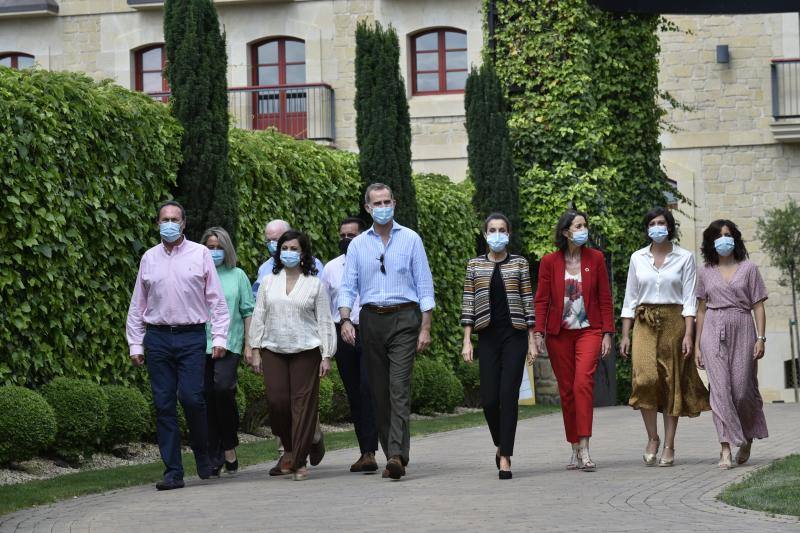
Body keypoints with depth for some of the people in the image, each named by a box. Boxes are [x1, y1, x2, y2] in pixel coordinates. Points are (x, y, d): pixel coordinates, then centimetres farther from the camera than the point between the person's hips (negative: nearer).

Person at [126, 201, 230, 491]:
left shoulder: (200, 254, 4)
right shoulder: (149, 258, 11)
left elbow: (216, 300, 4)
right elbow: (137, 305, 14)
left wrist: (219, 337, -4)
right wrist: (135, 344, 8)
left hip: (191, 336, -3)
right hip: (157, 338, 3)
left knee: (192, 398, -14)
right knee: (164, 404, 0)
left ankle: (203, 454, 12)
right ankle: (173, 472, 4)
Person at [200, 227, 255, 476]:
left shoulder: (237, 275, 10)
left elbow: (248, 312, 10)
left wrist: (249, 345, 5)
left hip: (229, 343, -1)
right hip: (201, 345, 1)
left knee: (223, 387, -22)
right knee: (207, 398, 0)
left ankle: (230, 444, -3)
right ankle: (214, 458, 8)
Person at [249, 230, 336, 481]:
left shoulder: (315, 284, 5)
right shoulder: (268, 282, 11)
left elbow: (324, 321, 4)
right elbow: (258, 317, 12)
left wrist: (327, 356, -1)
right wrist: (256, 350, 5)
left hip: (305, 351, -2)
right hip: (273, 351, 2)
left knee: (303, 404, -4)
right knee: (277, 401, -7)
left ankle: (299, 462, 0)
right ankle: (289, 448, 17)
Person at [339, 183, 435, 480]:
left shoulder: (410, 239, 5)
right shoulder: (358, 245, 11)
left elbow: (424, 285, 3)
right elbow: (348, 286, 7)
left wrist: (426, 327, -5)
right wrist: (345, 320, -11)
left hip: (403, 318, -3)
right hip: (371, 319, 3)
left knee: (399, 388, -15)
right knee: (379, 392, 4)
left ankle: (397, 454, -23)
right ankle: (394, 456, 12)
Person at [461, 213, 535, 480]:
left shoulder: (519, 263, 6)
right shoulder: (475, 265, 8)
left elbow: (528, 301, 6)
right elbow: (468, 303, 6)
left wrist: (532, 340, 1)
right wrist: (467, 341, -1)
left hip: (514, 335, -1)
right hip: (488, 335, 1)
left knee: (508, 395, -9)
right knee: (489, 398, -3)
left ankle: (505, 458, -7)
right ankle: (501, 444, 25)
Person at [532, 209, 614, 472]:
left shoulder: (595, 258, 3)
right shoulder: (549, 261, 1)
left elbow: (605, 298, 5)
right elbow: (541, 300, 2)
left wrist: (607, 333, 0)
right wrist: (539, 333, -6)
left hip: (588, 330, -1)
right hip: (559, 333, 1)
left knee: (583, 382, -19)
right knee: (566, 389, 5)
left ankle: (584, 448, -22)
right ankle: (575, 450, 14)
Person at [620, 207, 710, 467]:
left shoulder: (684, 258, 3)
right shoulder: (637, 258, 10)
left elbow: (689, 299, -1)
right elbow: (630, 299, 11)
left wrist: (688, 334, -10)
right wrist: (625, 335, 5)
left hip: (674, 322, -1)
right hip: (645, 323, 1)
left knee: (673, 382, -1)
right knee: (644, 377, -17)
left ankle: (669, 446, 5)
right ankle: (652, 438, -2)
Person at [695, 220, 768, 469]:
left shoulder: (748, 269, 6)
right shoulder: (706, 272, 11)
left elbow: (758, 307, 4)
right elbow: (701, 309, 14)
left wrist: (761, 338, -6)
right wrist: (697, 344, 10)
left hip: (742, 331, -1)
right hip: (714, 332, 1)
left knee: (743, 389, -2)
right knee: (719, 388, -9)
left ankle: (747, 438, 25)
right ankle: (726, 448, -12)